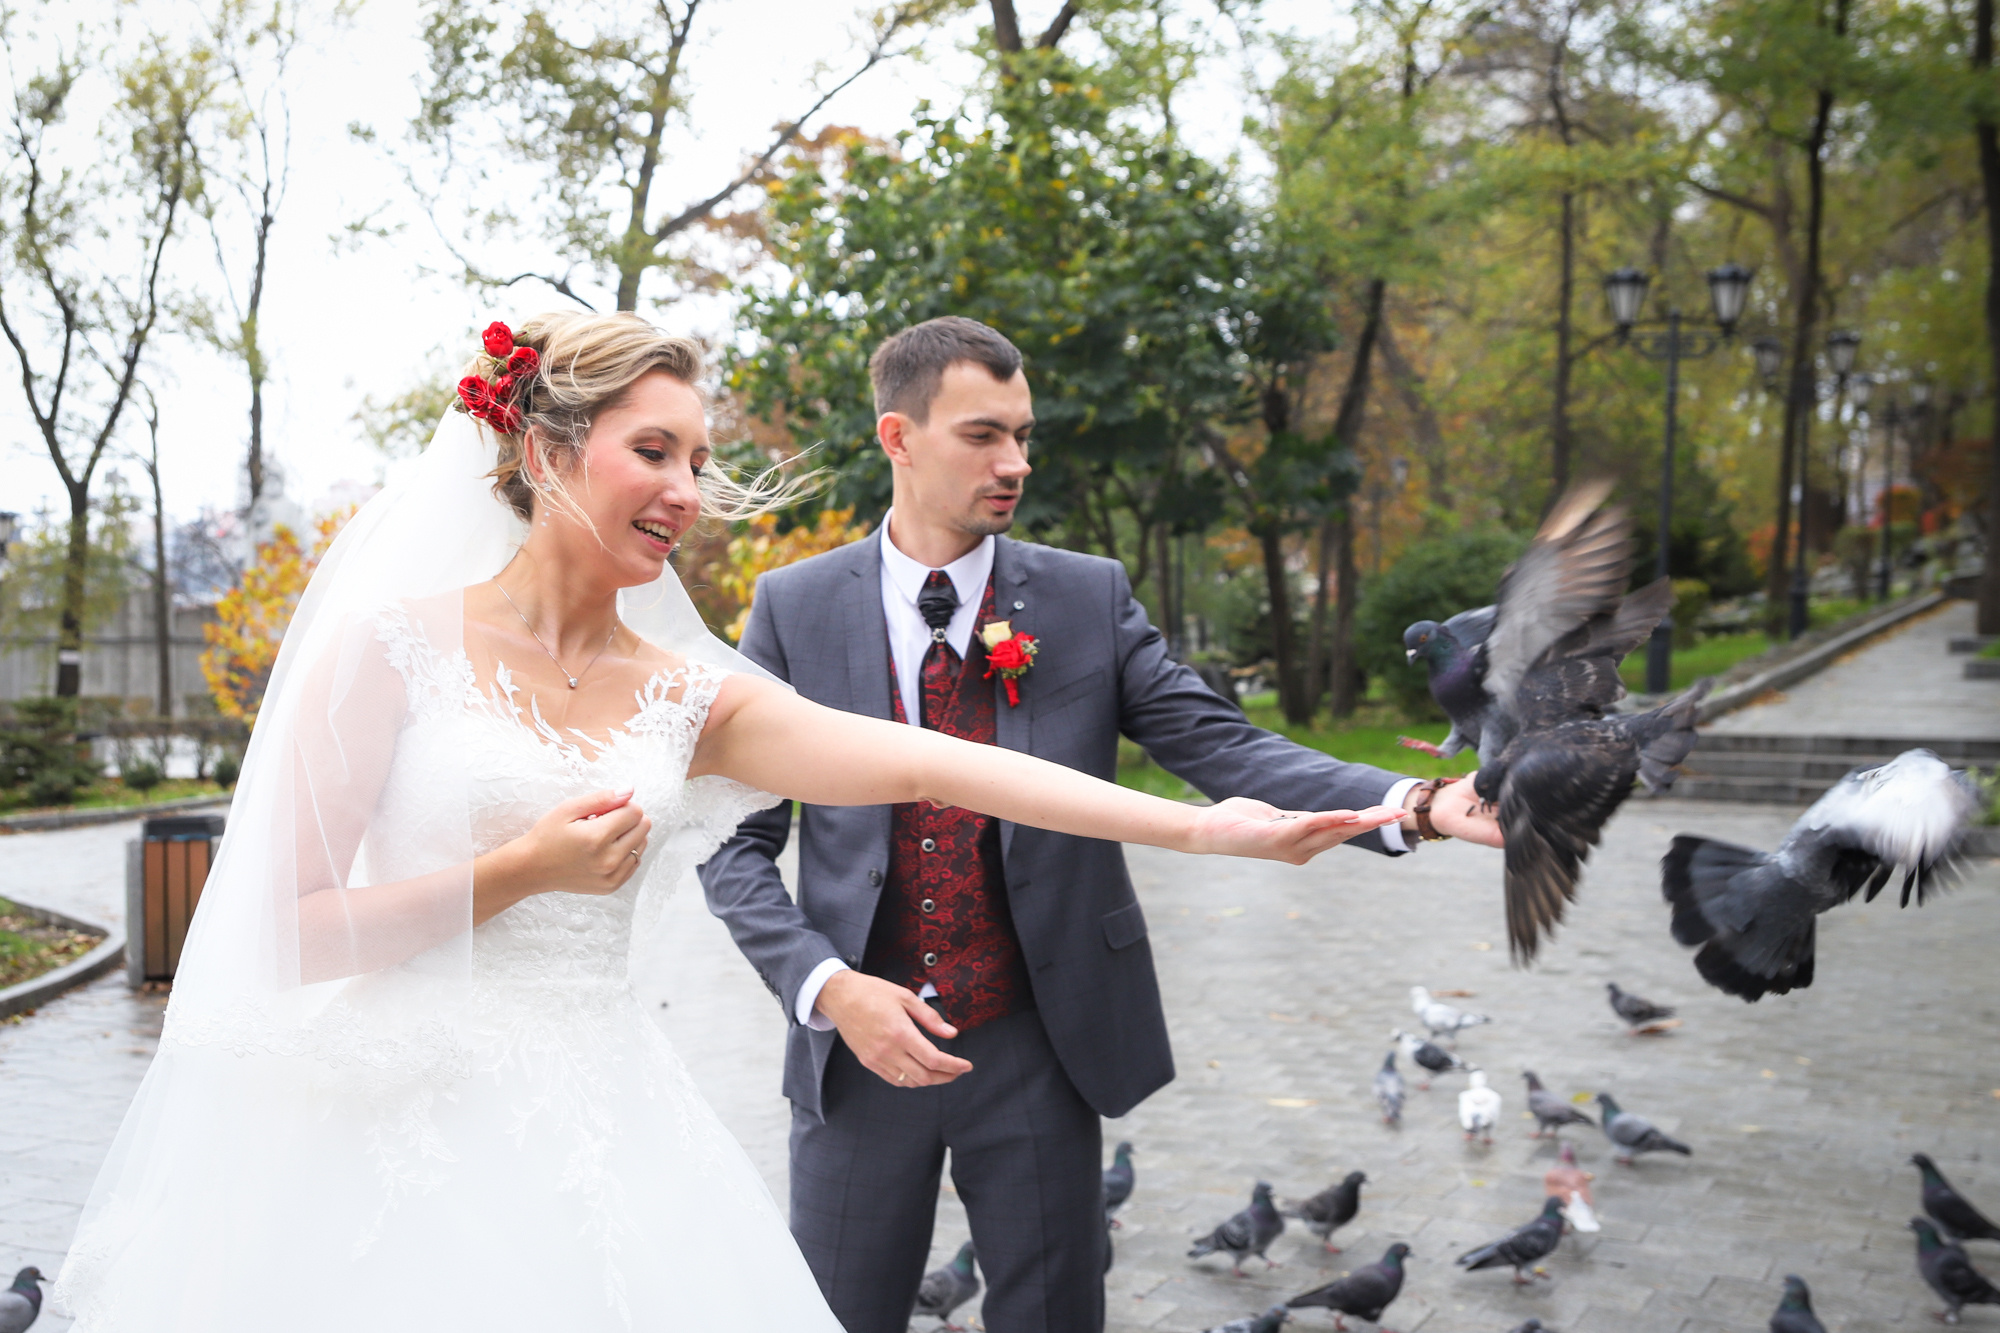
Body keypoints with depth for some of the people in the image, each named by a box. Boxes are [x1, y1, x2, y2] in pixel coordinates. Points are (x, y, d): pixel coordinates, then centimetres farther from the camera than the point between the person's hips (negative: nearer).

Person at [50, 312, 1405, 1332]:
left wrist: (1204, 825, -15)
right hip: (402, 1132, -3)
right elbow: (289, 930, -6)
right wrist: (522, 871, -14)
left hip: (602, 1133, 4)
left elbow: (928, 764, -7)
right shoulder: (394, 646, -6)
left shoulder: (686, 695, 4)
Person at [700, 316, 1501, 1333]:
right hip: (857, 1049, 0)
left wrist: (1415, 805, -23)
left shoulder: (1089, 599, 0)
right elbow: (736, 842, -2)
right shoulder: (793, 608, -2)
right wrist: (829, 986, -17)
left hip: (1038, 1054, 1)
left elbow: (1222, 746, -8)